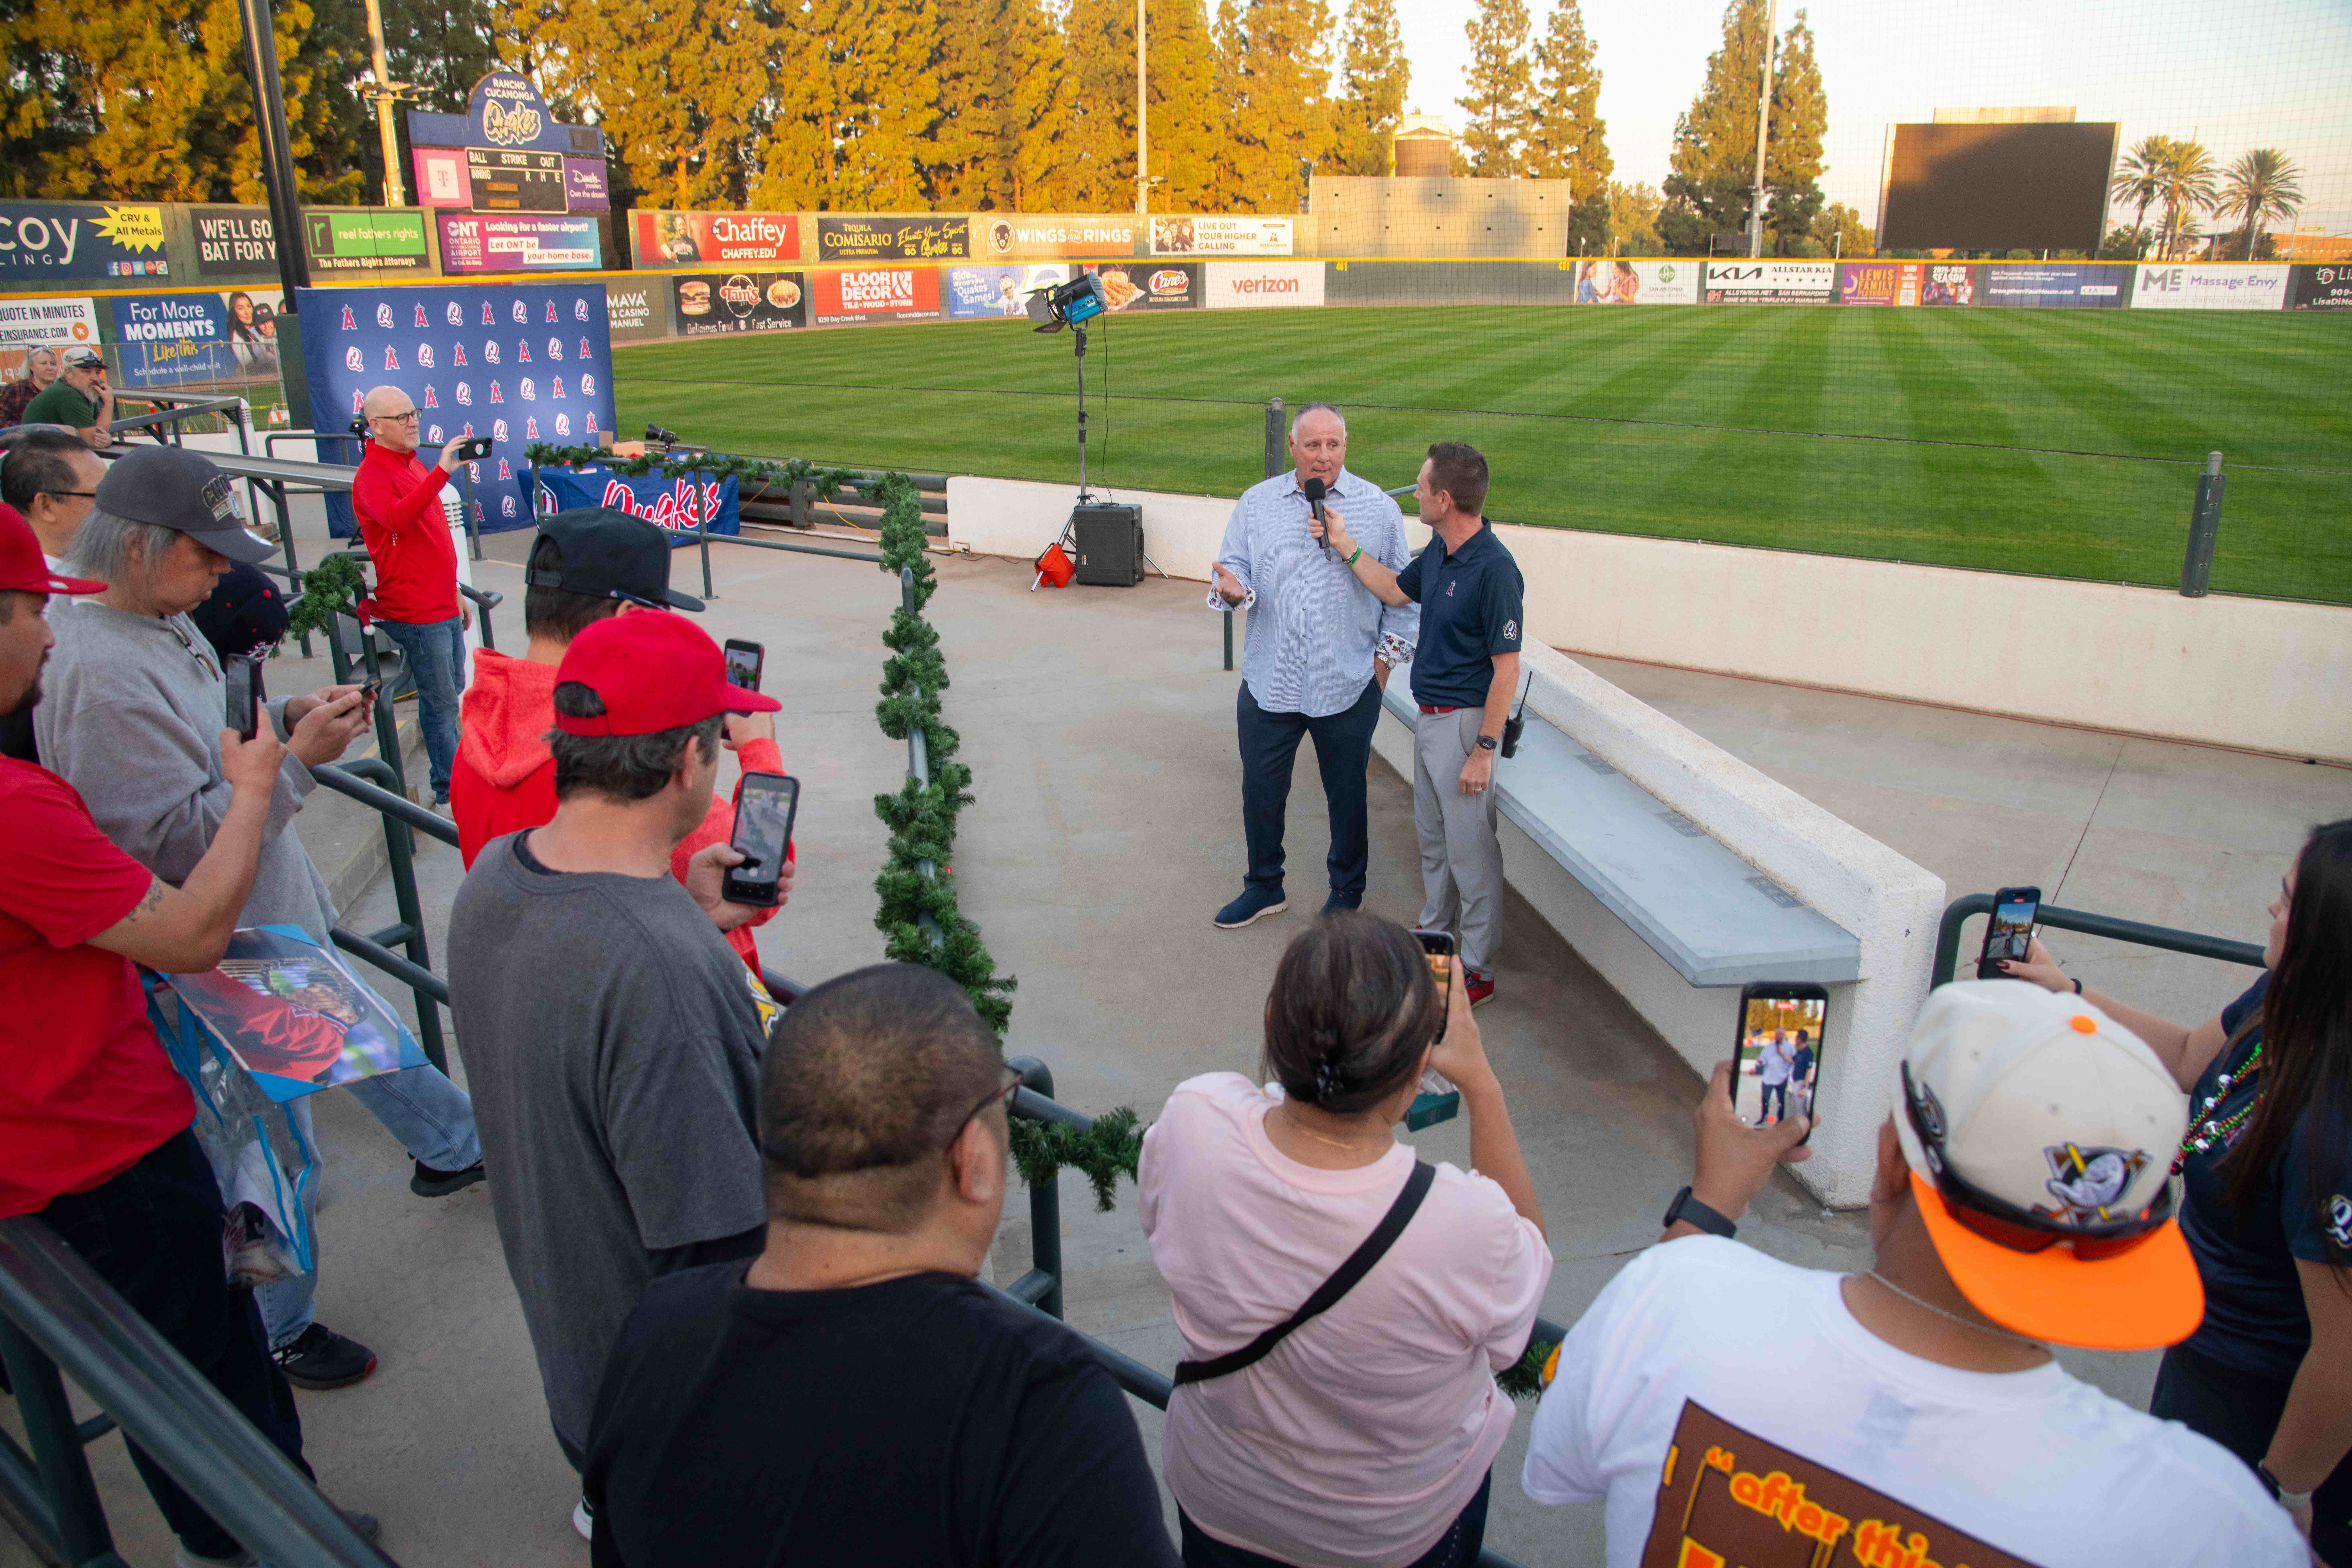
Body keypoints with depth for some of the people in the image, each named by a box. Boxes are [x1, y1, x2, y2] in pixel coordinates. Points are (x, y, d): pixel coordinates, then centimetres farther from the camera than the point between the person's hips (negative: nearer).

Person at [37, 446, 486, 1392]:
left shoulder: (167, 624, 2)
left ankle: (453, 1147, 53)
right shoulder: (100, 675, -28)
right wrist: (295, 757, -27)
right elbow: (176, 840, -29)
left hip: (280, 921, 10)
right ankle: (271, 1336, 27)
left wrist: (285, 719, -1)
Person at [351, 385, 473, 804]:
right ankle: (450, 793, 4)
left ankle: (453, 772, 30)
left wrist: (454, 592, 25)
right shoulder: (372, 476, -14)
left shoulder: (413, 466, 16)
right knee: (441, 702, -4)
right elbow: (397, 518, -38)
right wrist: (442, 472, -45)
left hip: (442, 606, 9)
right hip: (415, 612, -9)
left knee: (450, 694, 17)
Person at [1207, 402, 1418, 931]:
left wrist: (1386, 657, 0)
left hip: (1348, 688, -2)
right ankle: (1264, 887, 30)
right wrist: (1231, 588, -18)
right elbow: (1235, 564, 6)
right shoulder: (1256, 502, 6)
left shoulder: (1378, 508, 0)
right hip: (1268, 682, 2)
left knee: (1347, 795, 12)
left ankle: (1347, 892, 31)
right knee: (1261, 789, 10)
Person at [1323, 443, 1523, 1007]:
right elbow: (1396, 591, 24)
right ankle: (1434, 933, 40)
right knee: (1432, 836, 22)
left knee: (1471, 850, 0)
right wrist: (1343, 543, 18)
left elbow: (1506, 670, -21)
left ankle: (1478, 971, 11)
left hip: (1464, 724, -9)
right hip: (1430, 717, 9)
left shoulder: (1494, 570, -23)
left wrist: (1484, 749, -20)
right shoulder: (1439, 551, 4)